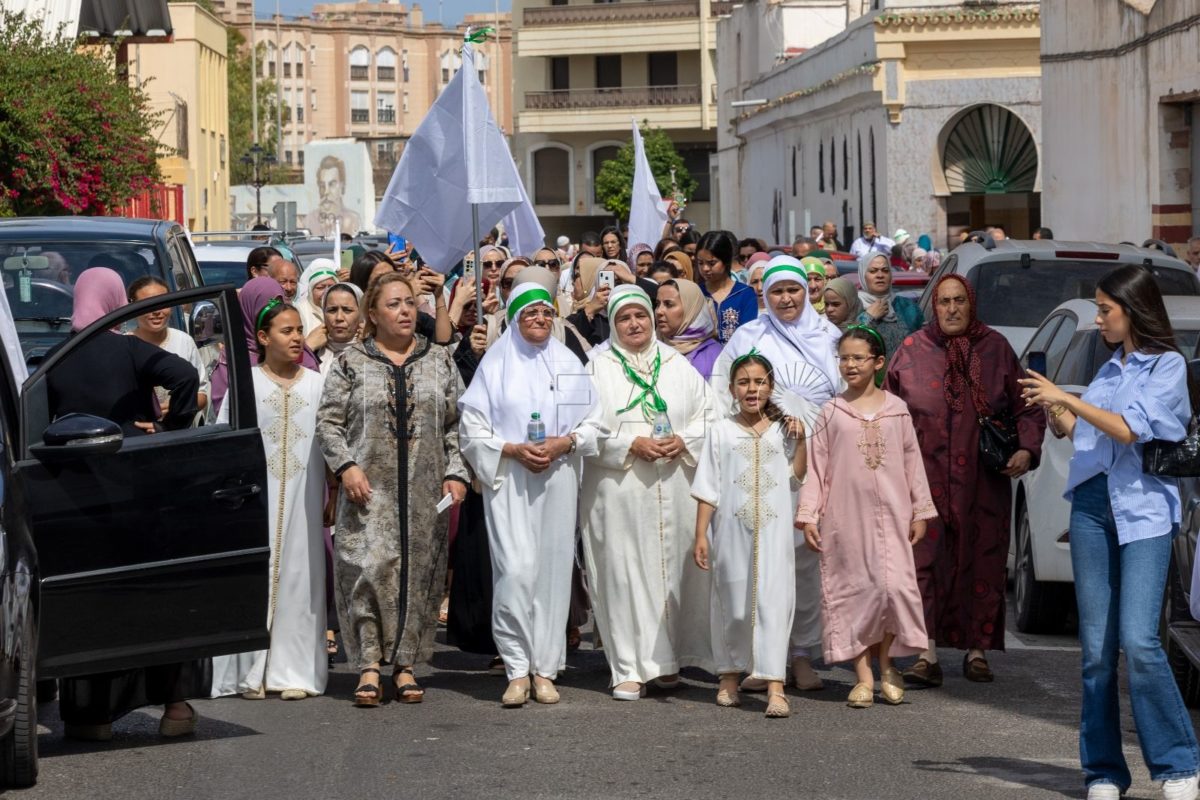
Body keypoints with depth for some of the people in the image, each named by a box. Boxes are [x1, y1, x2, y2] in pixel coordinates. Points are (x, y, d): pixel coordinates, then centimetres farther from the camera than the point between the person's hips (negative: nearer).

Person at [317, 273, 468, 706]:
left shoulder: (439, 361, 11)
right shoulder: (350, 362, 4)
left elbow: (456, 424, 12)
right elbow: (329, 421, 3)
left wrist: (456, 473, 2)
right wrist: (346, 466, -10)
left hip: (425, 490, 2)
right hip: (369, 487, -2)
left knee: (418, 570, 3)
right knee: (368, 568, -11)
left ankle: (405, 663, 11)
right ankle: (369, 665, -6)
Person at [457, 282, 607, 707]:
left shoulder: (568, 363, 12)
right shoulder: (495, 365, 5)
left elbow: (594, 423, 10)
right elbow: (472, 429, 2)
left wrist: (565, 442, -8)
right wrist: (513, 450, -11)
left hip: (558, 480, 3)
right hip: (509, 481, -2)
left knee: (553, 571, 0)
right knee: (516, 571, -13)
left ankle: (545, 670, 6)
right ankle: (517, 670, -7)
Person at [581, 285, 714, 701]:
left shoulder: (677, 366, 12)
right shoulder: (598, 368, 3)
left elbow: (707, 414, 12)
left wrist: (684, 441, -7)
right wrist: (631, 444, -14)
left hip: (675, 490, 3)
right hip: (618, 490, -3)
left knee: (673, 568, 4)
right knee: (622, 572, -5)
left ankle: (669, 658, 16)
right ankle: (629, 668, -2)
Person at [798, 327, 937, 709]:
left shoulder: (896, 409, 6)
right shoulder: (833, 412, 5)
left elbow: (912, 462, 9)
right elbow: (816, 466, 4)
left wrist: (920, 511, 7)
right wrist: (808, 516, -1)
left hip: (890, 515, 0)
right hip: (845, 517, 0)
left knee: (894, 585, -8)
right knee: (854, 589, 1)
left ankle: (888, 667, 8)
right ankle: (863, 676, 7)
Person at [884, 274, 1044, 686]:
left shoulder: (995, 349, 7)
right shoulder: (912, 350, 6)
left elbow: (1027, 408, 10)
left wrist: (1027, 449, -4)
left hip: (984, 480, 1)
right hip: (927, 477, -1)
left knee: (982, 563, 4)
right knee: (925, 560, -8)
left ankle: (977, 651, 14)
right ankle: (927, 654, -9)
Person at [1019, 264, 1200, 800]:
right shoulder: (1109, 369, 19)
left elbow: (1130, 430, -12)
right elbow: (1080, 433, 21)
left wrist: (1067, 399, -10)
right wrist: (1054, 411, 4)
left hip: (1144, 509, -6)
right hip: (1092, 504, 6)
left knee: (1138, 640, -17)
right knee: (1096, 649, 2)